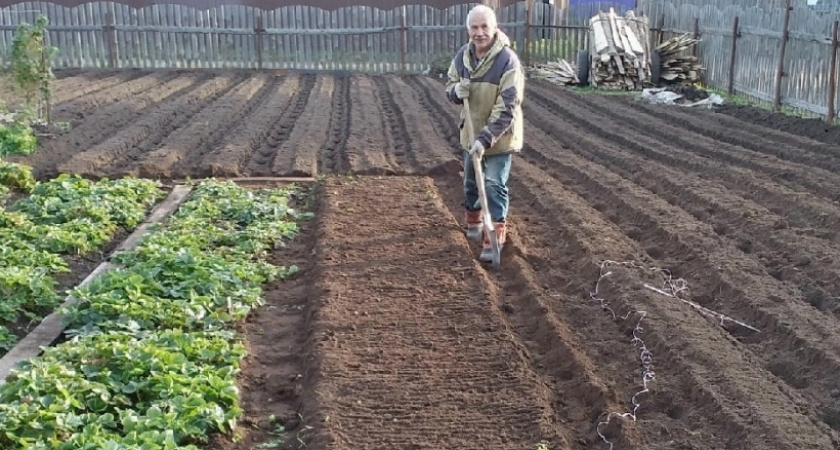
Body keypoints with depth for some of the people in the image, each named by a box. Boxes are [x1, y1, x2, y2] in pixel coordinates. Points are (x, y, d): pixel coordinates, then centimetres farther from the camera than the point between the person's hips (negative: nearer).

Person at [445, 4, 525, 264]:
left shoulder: (508, 61, -24)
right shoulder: (462, 56, -5)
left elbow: (507, 108, -27)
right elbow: (450, 86, 9)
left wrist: (485, 139, -32)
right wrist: (456, 91, -18)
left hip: (499, 137, -6)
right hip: (471, 133, 6)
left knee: (494, 186, -5)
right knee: (471, 182, 21)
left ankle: (495, 238, 3)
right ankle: (472, 220, 44)